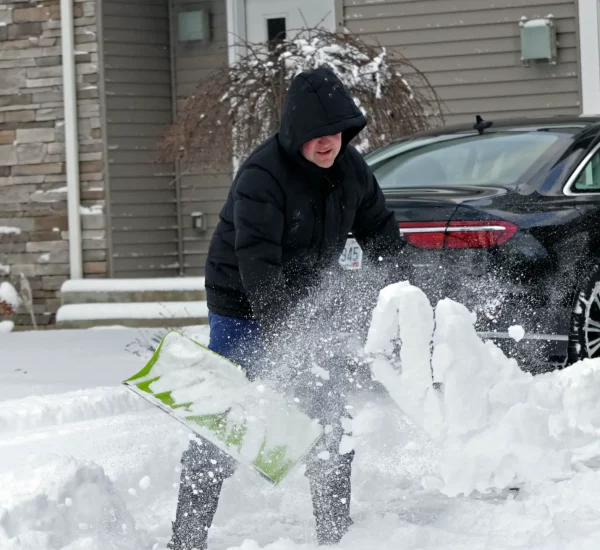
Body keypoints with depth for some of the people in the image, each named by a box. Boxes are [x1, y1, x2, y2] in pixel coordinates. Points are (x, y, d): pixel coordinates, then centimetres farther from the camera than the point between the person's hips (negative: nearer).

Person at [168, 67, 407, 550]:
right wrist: (280, 329, -40)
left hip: (307, 305, 7)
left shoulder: (350, 167, -3)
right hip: (244, 310, -7)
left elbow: (380, 231, 10)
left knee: (330, 419, 8)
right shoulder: (262, 175, -25)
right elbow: (257, 260, -33)